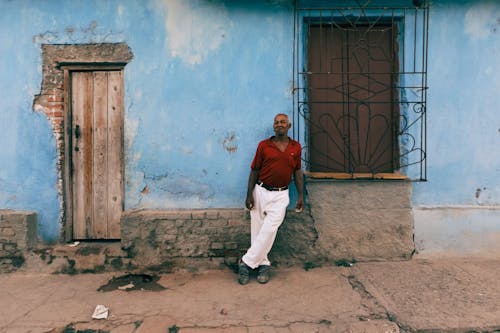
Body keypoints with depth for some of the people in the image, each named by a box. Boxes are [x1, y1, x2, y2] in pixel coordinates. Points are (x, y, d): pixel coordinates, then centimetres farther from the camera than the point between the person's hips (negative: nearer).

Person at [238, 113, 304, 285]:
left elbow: (297, 172, 10)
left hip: (281, 195, 0)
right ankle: (263, 264, 21)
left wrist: (300, 196, 6)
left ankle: (247, 262, 3)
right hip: (260, 192, 0)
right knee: (257, 229, 5)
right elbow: (254, 171, 1)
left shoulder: (296, 147, 5)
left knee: (269, 230, -10)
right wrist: (249, 194, -4)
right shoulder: (263, 145, 0)